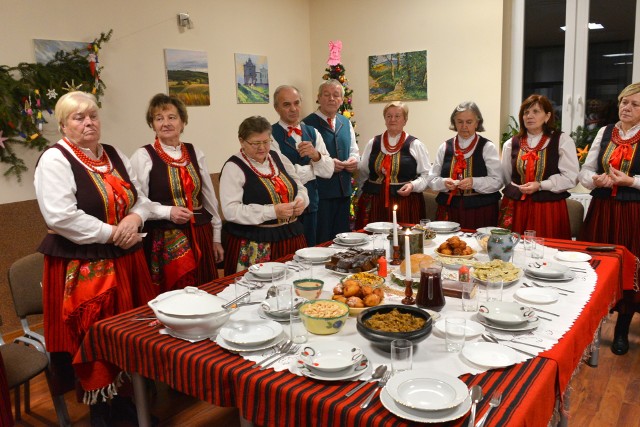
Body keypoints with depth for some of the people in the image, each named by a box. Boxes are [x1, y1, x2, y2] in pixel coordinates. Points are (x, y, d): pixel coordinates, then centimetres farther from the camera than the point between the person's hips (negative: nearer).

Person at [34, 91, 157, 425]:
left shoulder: (114, 156, 12)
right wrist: (112, 233, -18)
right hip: (82, 267, -6)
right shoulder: (55, 160, -10)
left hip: (125, 261, 7)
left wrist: (135, 219, -8)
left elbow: (141, 199, 15)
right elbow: (60, 217, -22)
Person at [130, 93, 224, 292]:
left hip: (200, 238, 4)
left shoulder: (194, 153, 9)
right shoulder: (143, 156, -4)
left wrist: (216, 237, 14)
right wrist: (168, 211, -22)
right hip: (165, 242, -4)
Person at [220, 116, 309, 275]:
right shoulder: (234, 167, -8)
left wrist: (301, 201, -4)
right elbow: (230, 210, -17)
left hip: (291, 238, 6)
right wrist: (272, 211, -21)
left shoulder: (279, 159, 11)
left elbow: (300, 188, 20)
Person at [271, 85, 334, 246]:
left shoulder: (313, 133, 8)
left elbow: (328, 171, 1)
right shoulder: (270, 135, -8)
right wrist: (314, 168, -3)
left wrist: (316, 155, -19)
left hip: (310, 204, 5)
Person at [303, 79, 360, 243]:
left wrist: (354, 160, 1)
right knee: (321, 240, 2)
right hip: (320, 191, -6)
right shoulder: (308, 124, -9)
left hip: (344, 190, 7)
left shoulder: (346, 123, 14)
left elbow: (354, 150, 23)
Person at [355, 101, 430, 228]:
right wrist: (367, 190, 10)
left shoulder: (415, 145, 4)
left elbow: (426, 174, 4)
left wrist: (413, 185, -11)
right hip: (375, 203, 2)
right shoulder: (373, 143, 12)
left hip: (406, 203, -2)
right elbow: (362, 172, 18)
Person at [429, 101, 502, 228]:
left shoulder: (487, 147, 2)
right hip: (449, 210, 2)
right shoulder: (445, 147, 8)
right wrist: (444, 183, -13)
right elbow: (432, 179, 8)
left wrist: (474, 182, -20)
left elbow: (497, 181, -4)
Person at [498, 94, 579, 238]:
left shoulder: (562, 140, 1)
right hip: (516, 208, 2)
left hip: (549, 210, -2)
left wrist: (540, 186, -13)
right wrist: (518, 189, 3)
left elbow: (571, 177, -5)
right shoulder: (511, 144, 9)